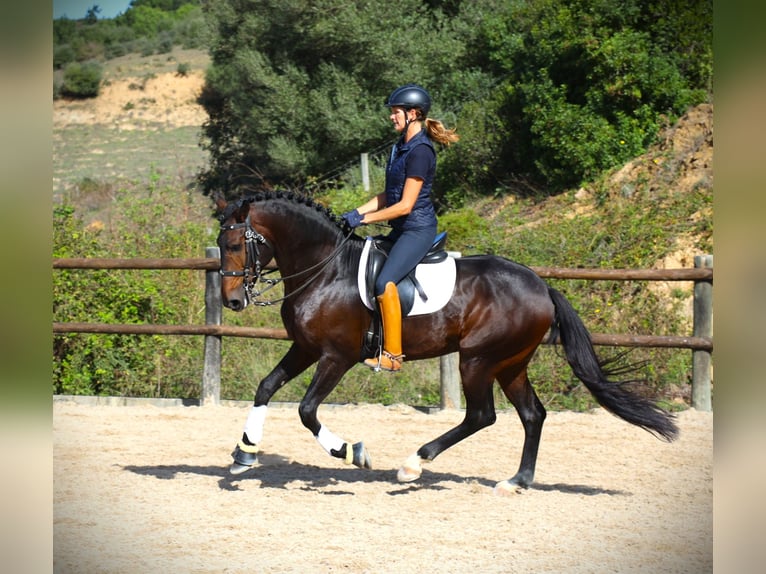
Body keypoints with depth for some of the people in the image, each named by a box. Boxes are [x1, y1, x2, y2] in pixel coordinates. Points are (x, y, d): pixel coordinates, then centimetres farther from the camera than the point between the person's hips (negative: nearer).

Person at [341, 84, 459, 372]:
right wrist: (357, 212, 6)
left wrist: (365, 219, -15)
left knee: (384, 282, -25)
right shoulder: (401, 147, 12)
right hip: (401, 229, 11)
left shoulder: (420, 152, -19)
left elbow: (405, 205, -21)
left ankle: (392, 355, -22)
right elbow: (389, 195, 18)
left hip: (418, 228, -11)